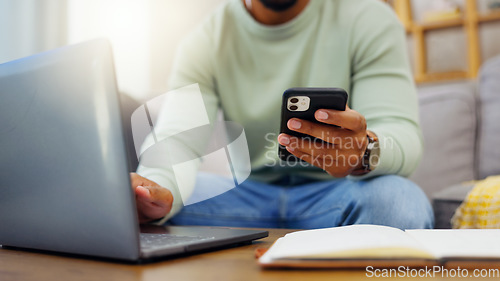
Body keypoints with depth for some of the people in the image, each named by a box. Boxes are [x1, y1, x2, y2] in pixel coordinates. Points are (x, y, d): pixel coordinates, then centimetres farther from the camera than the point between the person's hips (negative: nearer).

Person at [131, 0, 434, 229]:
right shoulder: (205, 41, -2)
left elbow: (404, 136, -16)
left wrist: (366, 152, -41)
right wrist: (158, 190, -39)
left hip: (337, 194, 0)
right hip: (248, 192, 1)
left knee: (401, 201, -33)